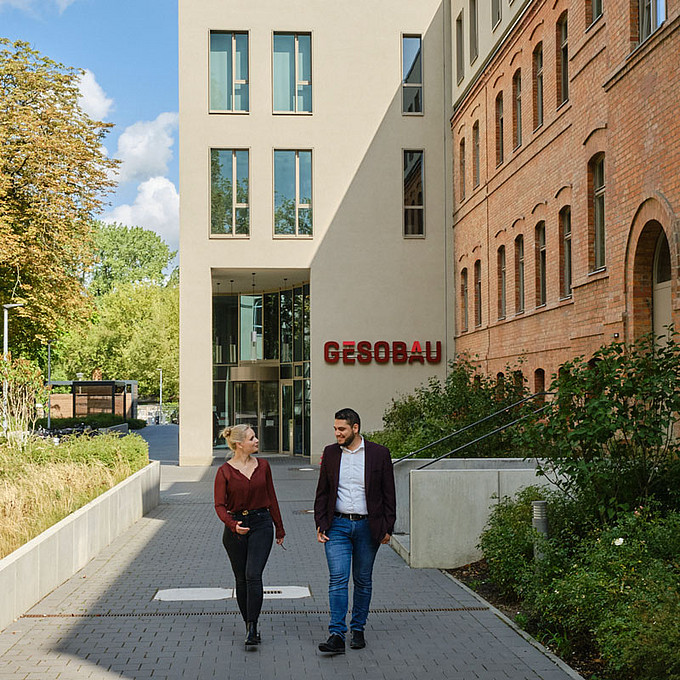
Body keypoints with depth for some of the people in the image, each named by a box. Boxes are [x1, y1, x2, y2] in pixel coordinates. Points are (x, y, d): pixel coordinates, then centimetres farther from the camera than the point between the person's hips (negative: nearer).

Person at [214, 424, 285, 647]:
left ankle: (252, 628, -11)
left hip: (261, 524, 1)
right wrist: (232, 525, -26)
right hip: (235, 526, 0)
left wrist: (279, 529, 14)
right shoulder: (225, 471, -6)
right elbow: (219, 505, -8)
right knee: (241, 579, 8)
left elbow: (271, 498, 11)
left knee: (253, 575, -13)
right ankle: (249, 625, 23)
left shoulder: (262, 465, 4)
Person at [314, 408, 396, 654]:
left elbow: (388, 494, 2)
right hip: (337, 525, 1)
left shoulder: (379, 454, -2)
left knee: (363, 581, 9)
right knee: (337, 579, -8)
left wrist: (387, 528, -1)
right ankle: (337, 635, -9)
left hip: (367, 526, -1)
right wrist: (320, 524, 3)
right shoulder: (330, 453, 5)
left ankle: (358, 629, 22)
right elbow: (322, 493, 11)